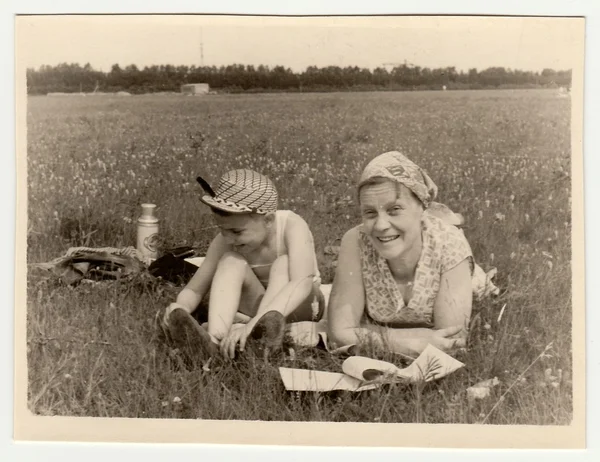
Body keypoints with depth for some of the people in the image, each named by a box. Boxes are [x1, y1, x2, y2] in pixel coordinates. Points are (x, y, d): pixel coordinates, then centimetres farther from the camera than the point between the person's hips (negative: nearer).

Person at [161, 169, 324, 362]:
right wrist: (180, 308, -40)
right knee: (231, 260, -27)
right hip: (256, 305, 2)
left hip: (298, 307, -2)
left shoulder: (292, 226, -28)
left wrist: (251, 324, -58)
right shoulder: (224, 241, -17)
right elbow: (194, 289, -14)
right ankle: (213, 338, -49)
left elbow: (303, 282, -44)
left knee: (283, 263, -31)